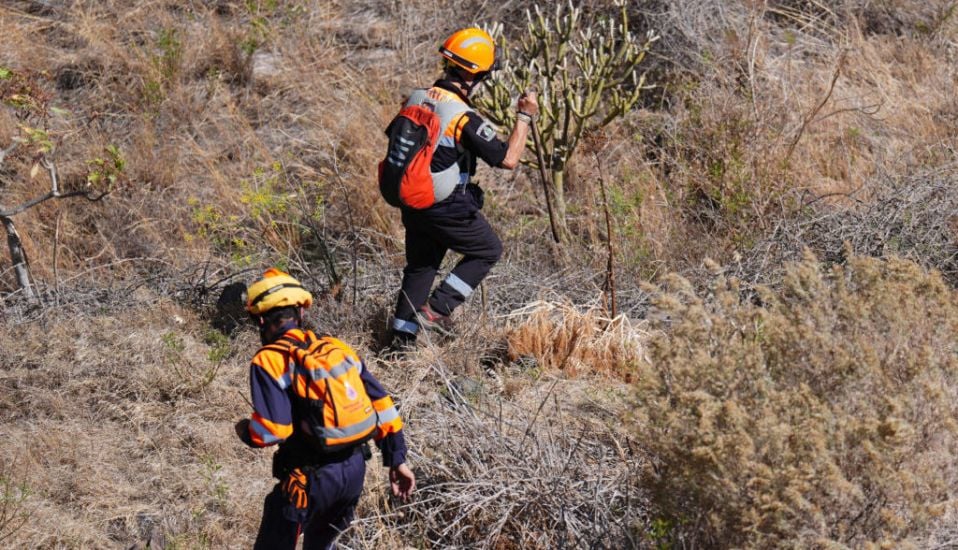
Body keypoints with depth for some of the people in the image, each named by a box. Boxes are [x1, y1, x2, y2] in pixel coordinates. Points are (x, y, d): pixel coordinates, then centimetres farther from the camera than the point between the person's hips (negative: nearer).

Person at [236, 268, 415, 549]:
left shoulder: (269, 361, -12)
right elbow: (380, 403, 8)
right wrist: (397, 460, 14)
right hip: (355, 470, 7)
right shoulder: (335, 348, 8)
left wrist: (245, 431, 3)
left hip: (311, 477, -6)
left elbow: (272, 430, -20)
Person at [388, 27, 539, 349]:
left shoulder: (415, 100, -3)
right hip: (448, 210, -7)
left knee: (420, 266, 22)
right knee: (488, 251, 15)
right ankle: (437, 309, 7)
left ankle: (401, 337, 23)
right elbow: (508, 159, -21)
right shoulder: (464, 119, -24)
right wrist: (525, 118, -13)